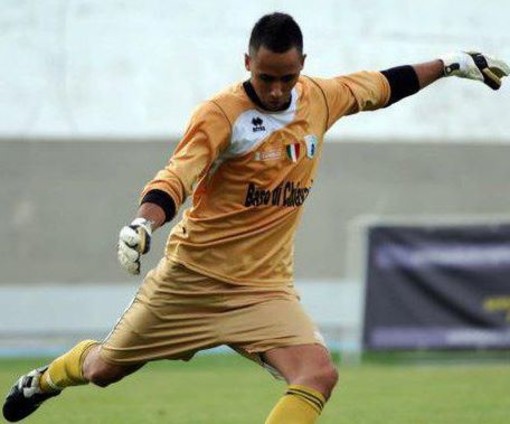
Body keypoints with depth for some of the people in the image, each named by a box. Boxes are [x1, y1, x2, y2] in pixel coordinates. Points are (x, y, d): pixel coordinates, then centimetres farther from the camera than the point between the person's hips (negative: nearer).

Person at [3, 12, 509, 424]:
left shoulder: (321, 98, 0)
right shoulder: (221, 113, -18)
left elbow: (379, 86, 19)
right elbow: (177, 176, -30)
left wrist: (447, 65, 22)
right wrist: (143, 223, -48)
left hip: (264, 287, 3)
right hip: (192, 276, -3)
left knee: (319, 374, -22)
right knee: (104, 368, 12)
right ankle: (46, 379, 48)